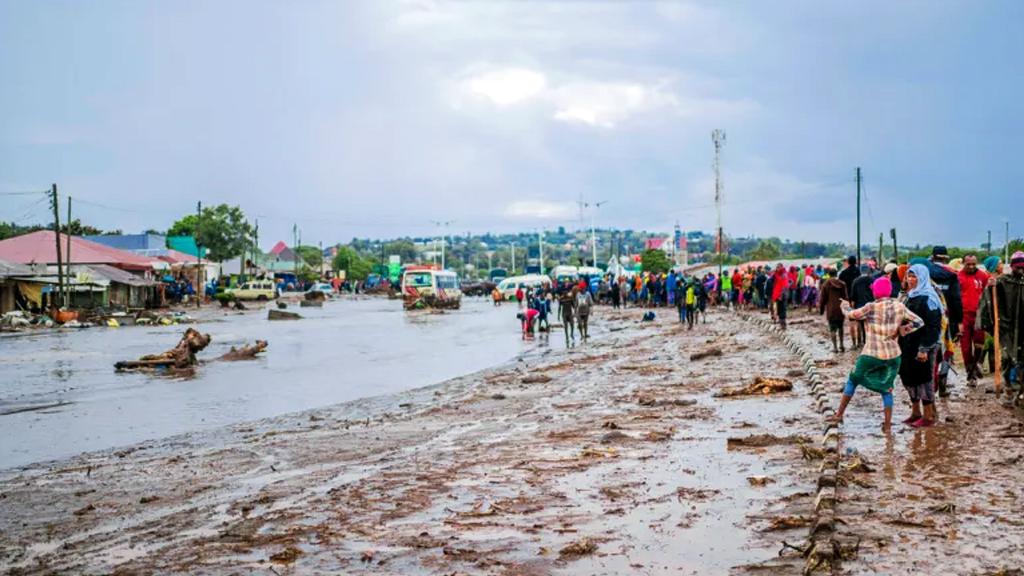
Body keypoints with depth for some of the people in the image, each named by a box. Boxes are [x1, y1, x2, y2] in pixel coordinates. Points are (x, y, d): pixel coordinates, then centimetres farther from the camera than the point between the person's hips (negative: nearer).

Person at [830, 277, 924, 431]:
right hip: (893, 356, 3)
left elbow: (851, 314, -2)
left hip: (871, 355, -3)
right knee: (887, 389, 14)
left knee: (852, 381, 15)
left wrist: (845, 305, 18)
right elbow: (919, 322, 4)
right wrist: (901, 330, 0)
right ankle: (887, 425, 12)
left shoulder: (872, 307, -13)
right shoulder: (899, 307, 0)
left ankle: (839, 415, 19)